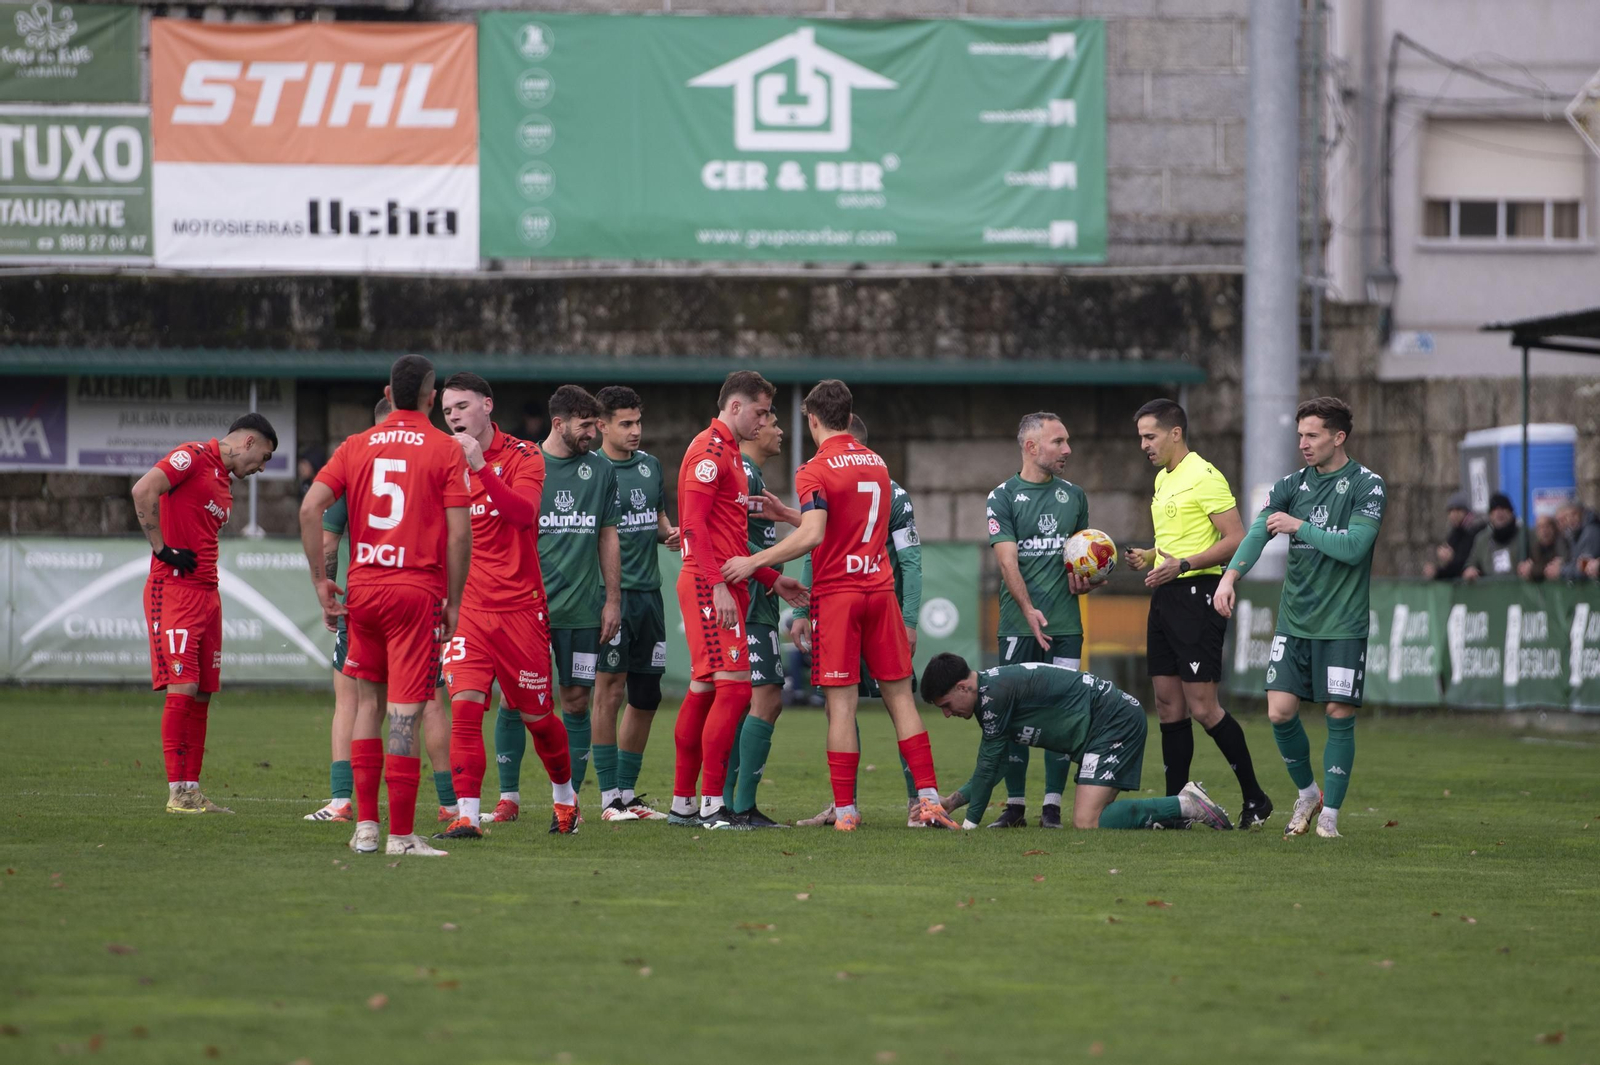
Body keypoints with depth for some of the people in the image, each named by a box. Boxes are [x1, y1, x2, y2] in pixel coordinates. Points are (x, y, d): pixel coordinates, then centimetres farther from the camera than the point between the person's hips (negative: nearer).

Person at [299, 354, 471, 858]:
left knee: (369, 701, 17)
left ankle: (365, 825, 15)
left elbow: (310, 508, -1)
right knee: (405, 712, -4)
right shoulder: (447, 450, -2)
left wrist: (320, 580, 3)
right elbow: (459, 533, -8)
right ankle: (401, 835, -5)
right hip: (418, 590, -4)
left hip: (363, 589, 4)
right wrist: (454, 601, 0)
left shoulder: (356, 446, 8)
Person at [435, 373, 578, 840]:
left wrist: (481, 468, -33)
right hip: (467, 606, 2)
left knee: (537, 716, 9)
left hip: (519, 607, -2)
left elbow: (525, 513, -23)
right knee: (465, 706, -15)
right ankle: (468, 815, -15)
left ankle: (565, 795, 34)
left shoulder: (523, 457, -4)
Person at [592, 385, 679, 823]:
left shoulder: (650, 465, 14)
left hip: (649, 591, 7)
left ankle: (628, 792, 18)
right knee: (609, 691, -6)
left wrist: (668, 533, 3)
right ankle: (610, 799, -3)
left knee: (646, 696, 8)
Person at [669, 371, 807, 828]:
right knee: (733, 686, -14)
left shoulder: (729, 453, 22)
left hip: (722, 583, 10)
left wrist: (772, 579, 22)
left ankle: (682, 804, 14)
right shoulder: (709, 451, -9)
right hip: (710, 584, -10)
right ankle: (711, 806, -15)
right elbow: (694, 525, -18)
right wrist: (719, 585, -24)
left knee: (703, 690, 11)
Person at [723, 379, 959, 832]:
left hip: (836, 594, -5)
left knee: (842, 703, -5)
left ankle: (845, 810, -7)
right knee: (900, 695, 9)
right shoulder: (877, 464, 13)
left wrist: (754, 562, -13)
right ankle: (929, 798, 4)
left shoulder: (815, 471, -8)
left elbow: (812, 536, -20)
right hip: (880, 588, 5)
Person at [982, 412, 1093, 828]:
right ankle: (1015, 805, 7)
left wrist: (1083, 579, 0)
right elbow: (1007, 559, -8)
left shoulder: (1073, 495, 13)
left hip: (1065, 622, 3)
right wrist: (1028, 610, -20)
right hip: (1019, 622, -3)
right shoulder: (1003, 496, 1)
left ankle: (1053, 805, 2)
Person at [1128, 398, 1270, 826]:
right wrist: (1150, 557, 9)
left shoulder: (1203, 477, -11)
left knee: (1202, 707, -10)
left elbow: (1236, 539, -17)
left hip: (1197, 595, -9)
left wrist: (1182, 564, -23)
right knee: (1168, 706, 7)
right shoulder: (1163, 479, 17)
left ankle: (1254, 798, 0)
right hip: (1165, 598, 9)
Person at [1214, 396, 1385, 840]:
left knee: (1339, 715, -2)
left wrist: (1300, 526, -14)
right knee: (1280, 712, -3)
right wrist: (1230, 575, -23)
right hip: (1294, 621, 4)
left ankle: (1330, 814, 9)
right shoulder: (1291, 485, 7)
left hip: (1343, 624, -4)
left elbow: (1354, 546, -16)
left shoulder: (1367, 486, -5)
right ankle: (1307, 793, 20)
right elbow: (1258, 531, -7)